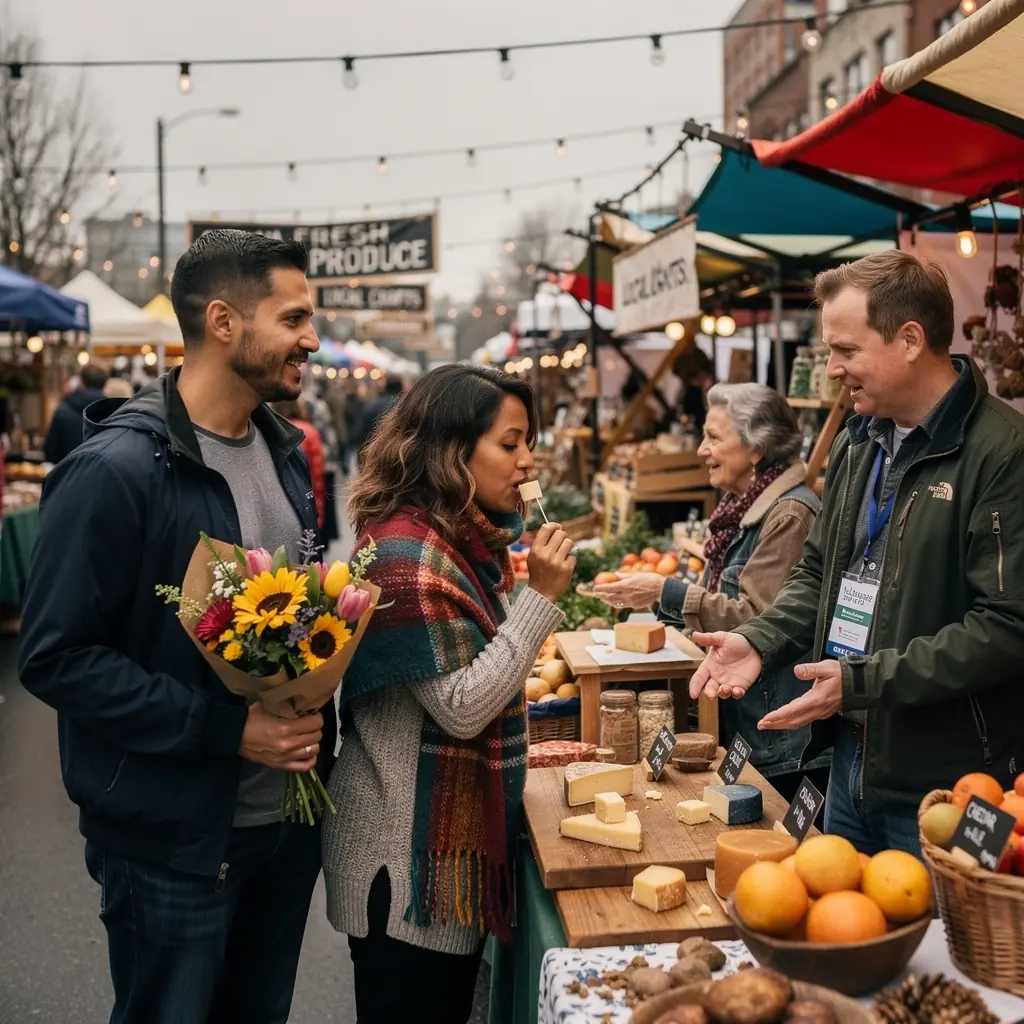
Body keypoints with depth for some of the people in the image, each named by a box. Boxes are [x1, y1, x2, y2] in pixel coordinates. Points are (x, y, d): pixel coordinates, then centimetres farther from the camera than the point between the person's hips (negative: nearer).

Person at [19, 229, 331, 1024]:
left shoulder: (287, 453, 6)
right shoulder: (114, 470, -19)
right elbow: (54, 657, -19)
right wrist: (225, 728, -23)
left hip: (289, 817, 7)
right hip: (173, 839, -7)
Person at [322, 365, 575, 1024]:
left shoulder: (471, 543, 8)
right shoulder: (406, 552, -20)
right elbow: (461, 709, -23)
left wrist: (522, 748, 14)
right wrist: (542, 596, -23)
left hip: (460, 838, 9)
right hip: (409, 857, -9)